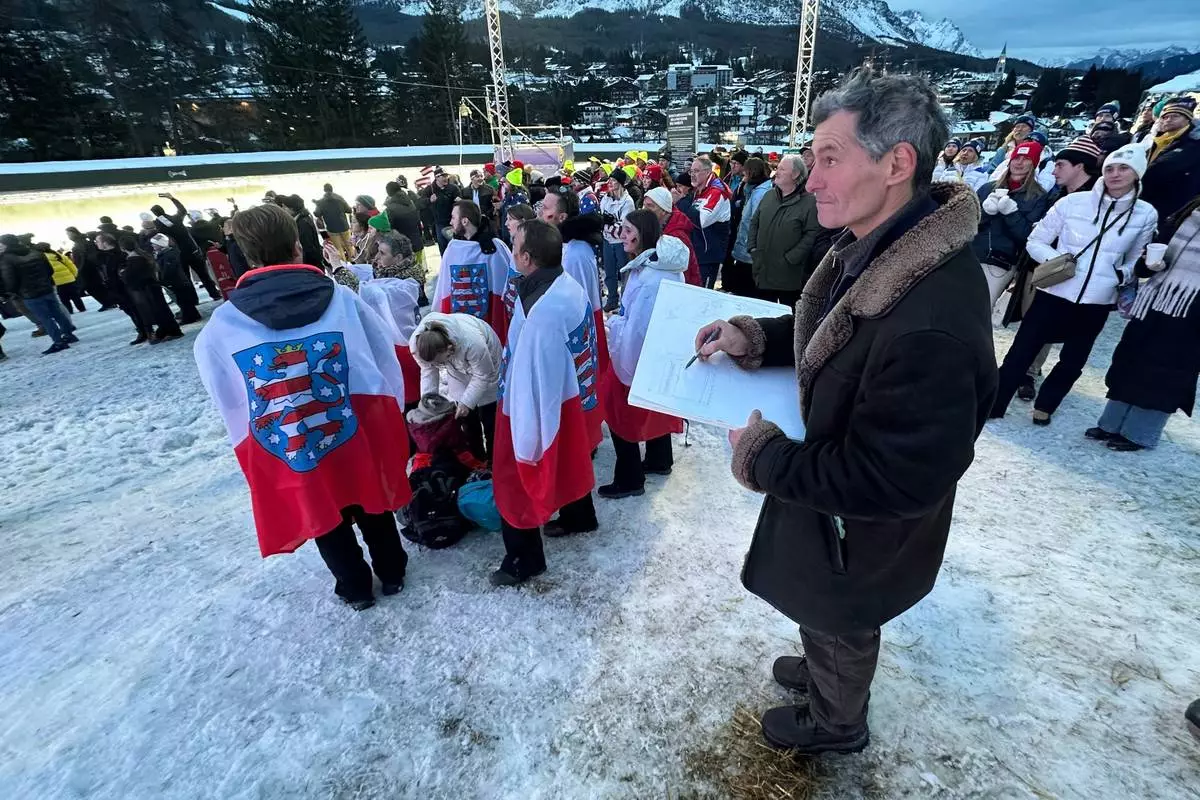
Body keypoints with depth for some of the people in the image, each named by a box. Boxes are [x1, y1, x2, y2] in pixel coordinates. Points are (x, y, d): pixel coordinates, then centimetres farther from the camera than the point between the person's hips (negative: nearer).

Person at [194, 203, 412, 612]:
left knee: (323, 515, 22)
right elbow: (385, 359, -3)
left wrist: (253, 443, 15)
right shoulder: (340, 297, -10)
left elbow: (229, 405, 0)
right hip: (357, 432, 0)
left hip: (287, 454, 0)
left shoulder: (220, 326, -8)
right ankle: (392, 573, 42)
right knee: (371, 505, 23)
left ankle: (356, 589, 41)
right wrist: (388, 416, 10)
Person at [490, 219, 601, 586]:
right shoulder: (571, 287, -5)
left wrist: (526, 439, -19)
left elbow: (534, 379, -28)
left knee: (517, 477, 8)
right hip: (573, 395, 9)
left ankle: (523, 560, 25)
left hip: (542, 409, -9)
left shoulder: (542, 312, -33)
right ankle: (579, 517, 52)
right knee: (568, 459, 28)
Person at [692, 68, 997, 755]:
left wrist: (763, 456, -23)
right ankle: (823, 671, 65)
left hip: (862, 534, -8)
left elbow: (888, 481, -32)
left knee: (840, 630, 24)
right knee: (823, 614, 33)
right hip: (829, 491, 8)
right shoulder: (877, 249, -9)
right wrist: (753, 338, -7)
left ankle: (835, 725, 56)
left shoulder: (932, 325, -39)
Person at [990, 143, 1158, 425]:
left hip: (1097, 302, 3)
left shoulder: (1146, 214, 3)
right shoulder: (1073, 202, -4)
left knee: (1072, 363, 13)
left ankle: (1044, 406, 32)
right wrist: (1055, 259, -17)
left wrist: (1124, 276, -5)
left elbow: (1136, 259, 15)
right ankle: (992, 405, 11)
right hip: (1054, 293, -3)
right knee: (1021, 353, -1)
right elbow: (1035, 242, 0)